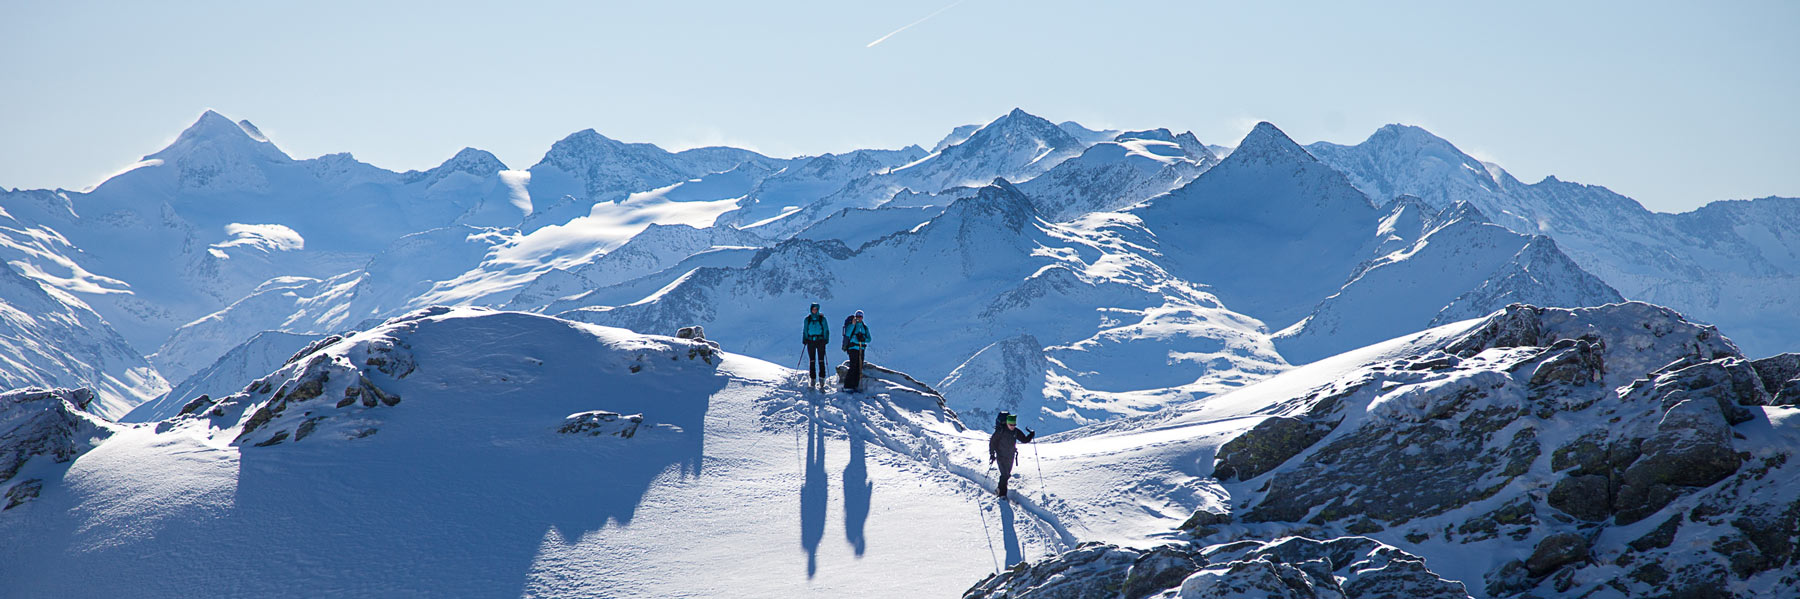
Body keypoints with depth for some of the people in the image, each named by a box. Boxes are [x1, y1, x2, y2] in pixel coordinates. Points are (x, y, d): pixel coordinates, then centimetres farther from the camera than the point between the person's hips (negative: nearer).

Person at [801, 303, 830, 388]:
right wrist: (804, 340, 3)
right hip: (811, 341, 2)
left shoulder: (822, 319, 3)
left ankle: (822, 378, -2)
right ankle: (813, 378, 6)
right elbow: (805, 330, 14)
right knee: (812, 361, 2)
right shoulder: (807, 319, 9)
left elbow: (826, 330, 5)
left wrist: (825, 340, -6)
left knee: (821, 360, -5)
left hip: (820, 340, -2)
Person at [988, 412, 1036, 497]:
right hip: (1001, 456, -5)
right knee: (1005, 475, -12)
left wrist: (1031, 435, -14)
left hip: (1010, 457, 5)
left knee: (1007, 475, 13)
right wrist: (992, 454, -13)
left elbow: (1024, 440, 5)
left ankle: (1000, 489, 32)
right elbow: (992, 441, -10)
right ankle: (1002, 493, -2)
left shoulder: (1016, 432, -4)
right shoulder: (1000, 431, -16)